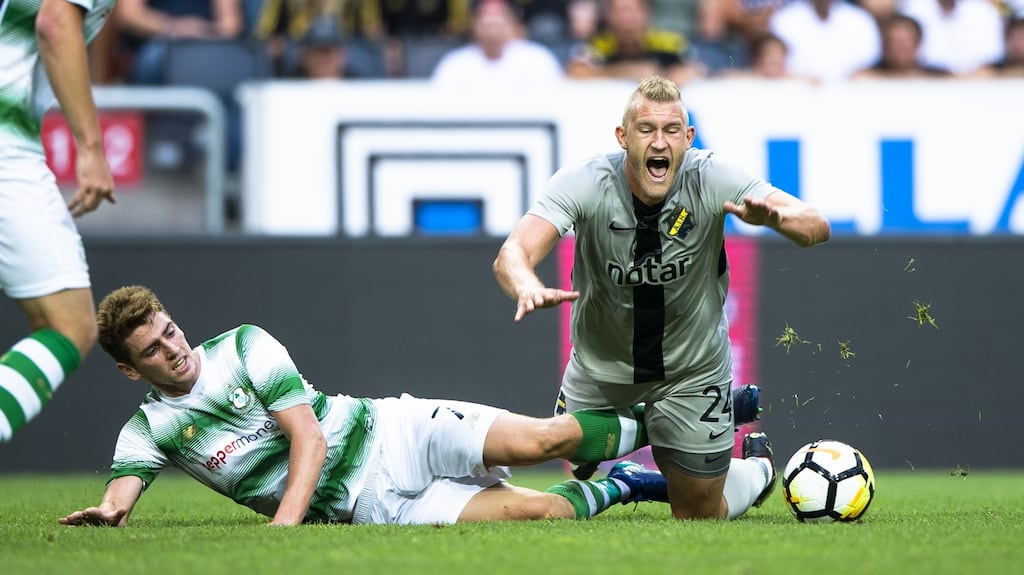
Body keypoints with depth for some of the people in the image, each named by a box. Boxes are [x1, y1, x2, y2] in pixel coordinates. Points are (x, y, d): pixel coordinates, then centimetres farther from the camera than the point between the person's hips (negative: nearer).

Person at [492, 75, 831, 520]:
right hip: (600, 367, 0)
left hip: (693, 372, 0)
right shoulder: (585, 183, -26)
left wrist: (773, 216, -53)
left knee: (699, 515, 11)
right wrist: (528, 287, -62)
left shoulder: (711, 179, -24)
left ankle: (758, 467, 44)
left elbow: (816, 227, -29)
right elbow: (511, 254, -38)